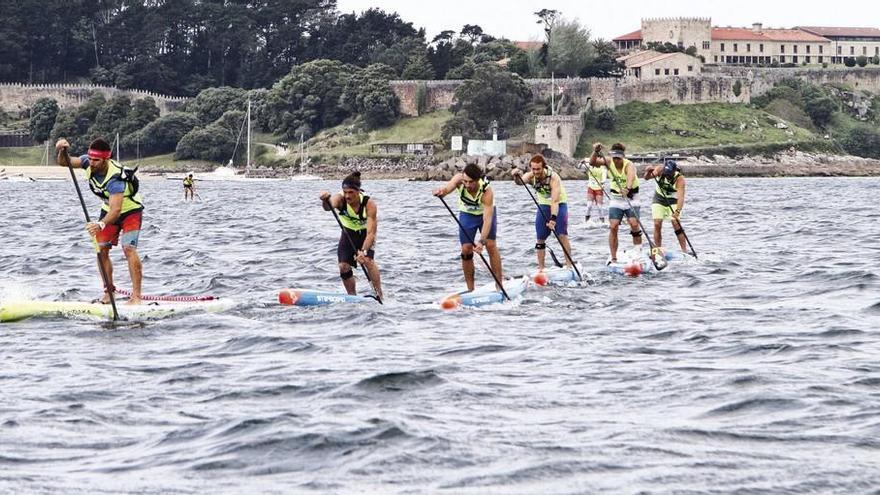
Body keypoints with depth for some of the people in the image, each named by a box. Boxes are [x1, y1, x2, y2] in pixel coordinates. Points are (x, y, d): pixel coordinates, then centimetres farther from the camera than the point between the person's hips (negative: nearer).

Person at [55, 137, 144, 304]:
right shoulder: (89, 163, -19)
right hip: (108, 210, 7)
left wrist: (101, 224, -67)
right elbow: (64, 162, -7)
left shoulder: (115, 178, -39)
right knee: (101, 248, -2)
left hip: (130, 211, -7)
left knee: (128, 248, -21)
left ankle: (136, 296, -24)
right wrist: (61, 151, -31)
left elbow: (116, 210, -49)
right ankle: (109, 291, 7)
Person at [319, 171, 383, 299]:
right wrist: (326, 200, -76)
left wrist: (364, 251, -48)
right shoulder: (340, 199, -28)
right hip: (348, 234, 2)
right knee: (344, 266, -7)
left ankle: (379, 295, -16)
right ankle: (352, 297, 13)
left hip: (365, 234, -2)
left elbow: (371, 232, -35)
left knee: (367, 260, -24)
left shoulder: (369, 204, -32)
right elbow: (329, 206, -52)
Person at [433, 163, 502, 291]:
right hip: (467, 214, 2)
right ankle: (470, 289, 1)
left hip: (486, 212, -2)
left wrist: (482, 241, -53)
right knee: (466, 250, -6)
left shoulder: (487, 192, -38)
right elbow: (448, 187, -48)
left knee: (490, 245, -16)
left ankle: (499, 284, -10)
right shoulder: (459, 179, -30)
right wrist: (441, 191, -72)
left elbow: (487, 219, -42)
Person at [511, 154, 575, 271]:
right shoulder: (531, 176, -18)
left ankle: (569, 264, -11)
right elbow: (521, 181, -39)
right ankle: (541, 268, 11)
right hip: (543, 205, 4)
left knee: (562, 235, -16)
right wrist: (517, 176, -61)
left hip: (559, 204, -4)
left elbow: (555, 201, -37)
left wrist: (553, 218, -48)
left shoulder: (553, 177, -31)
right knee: (540, 238, 3)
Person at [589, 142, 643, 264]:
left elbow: (631, 176, -44)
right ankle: (613, 258, -3)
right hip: (616, 199, 3)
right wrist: (596, 152, -38)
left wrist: (627, 188, -64)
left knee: (634, 224, -19)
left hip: (630, 198, -3)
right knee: (613, 227, -7)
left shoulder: (629, 165, -22)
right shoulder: (609, 162, -8)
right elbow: (592, 163, -19)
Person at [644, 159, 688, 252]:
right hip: (659, 199, 2)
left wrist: (678, 211, -53)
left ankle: (685, 250, -10)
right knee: (657, 224, -9)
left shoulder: (680, 179, -30)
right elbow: (646, 178, -22)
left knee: (676, 224, -15)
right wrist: (648, 172, -44)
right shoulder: (660, 170, -21)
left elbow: (681, 197, -39)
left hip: (673, 201, -2)